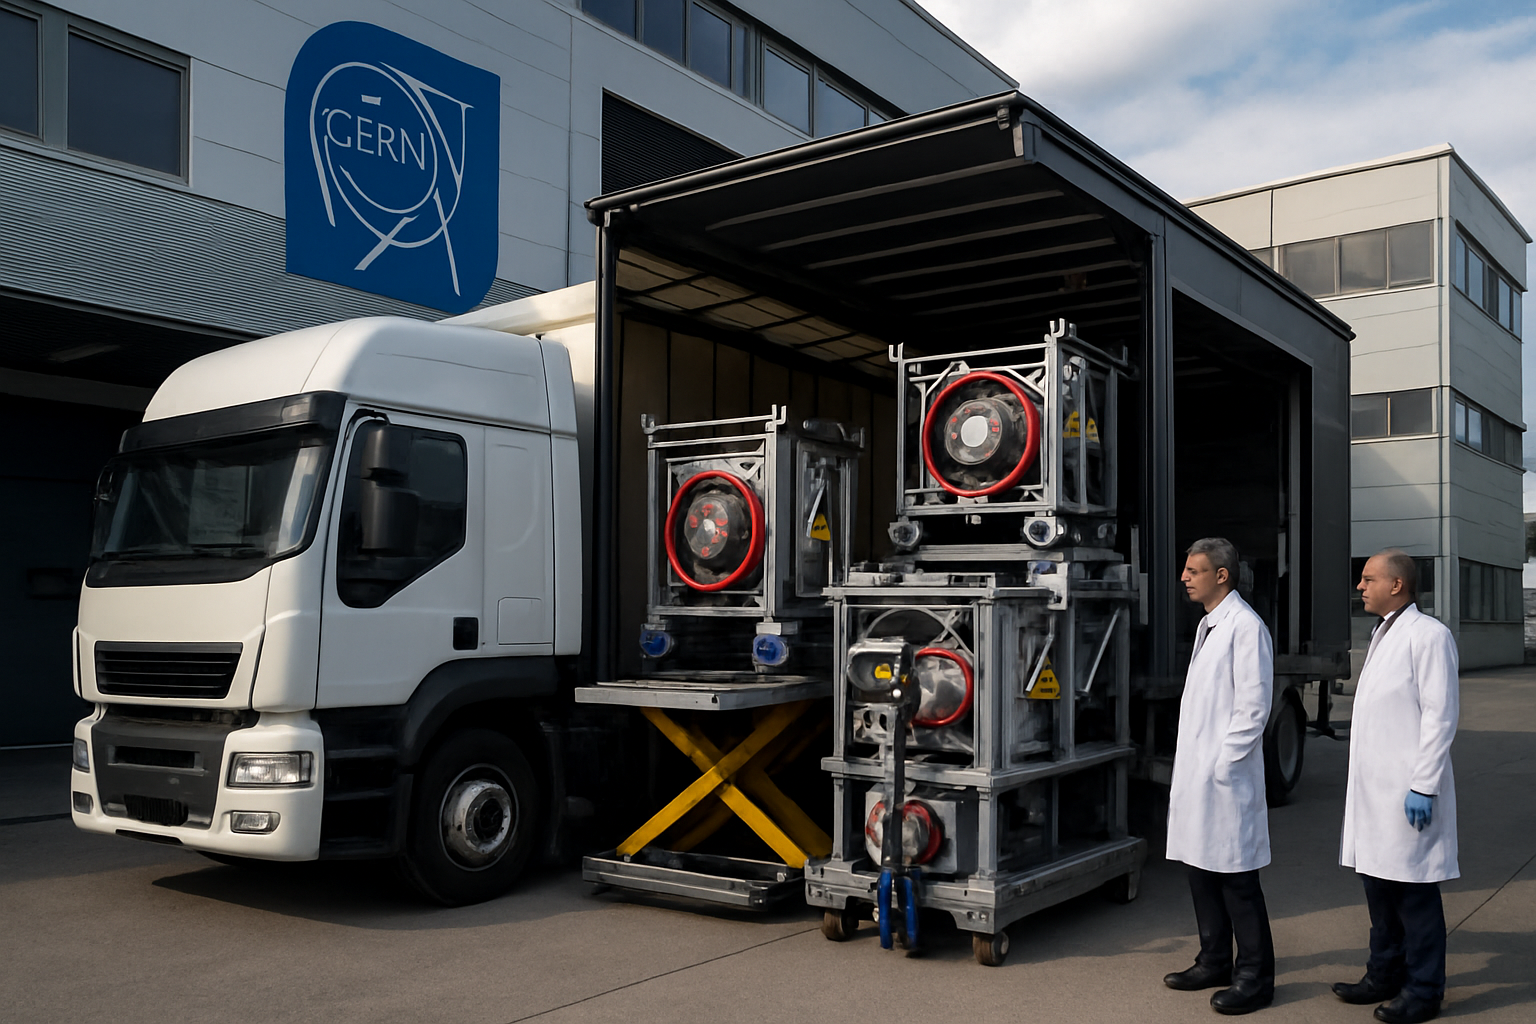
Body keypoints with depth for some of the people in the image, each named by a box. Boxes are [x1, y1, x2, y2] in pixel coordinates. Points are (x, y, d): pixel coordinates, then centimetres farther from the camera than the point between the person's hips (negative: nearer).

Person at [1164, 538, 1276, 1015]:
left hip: (1224, 776, -9)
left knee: (1236, 879, -1)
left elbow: (1253, 705, -17)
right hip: (1195, 773, 9)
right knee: (1201, 869, 16)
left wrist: (1223, 763, -17)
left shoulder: (1246, 626, -13)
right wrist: (1194, 767, 16)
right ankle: (1215, 962, 28)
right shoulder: (1207, 625, 16)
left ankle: (1255, 977, 9)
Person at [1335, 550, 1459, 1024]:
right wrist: (1364, 783, 18)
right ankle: (1385, 975, 27)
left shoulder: (1428, 635, -11)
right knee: (1378, 883, 15)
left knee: (1415, 893, 0)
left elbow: (1441, 715, -16)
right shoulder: (1382, 635, 17)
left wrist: (1423, 785, -19)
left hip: (1408, 792, -9)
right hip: (1375, 788, 9)